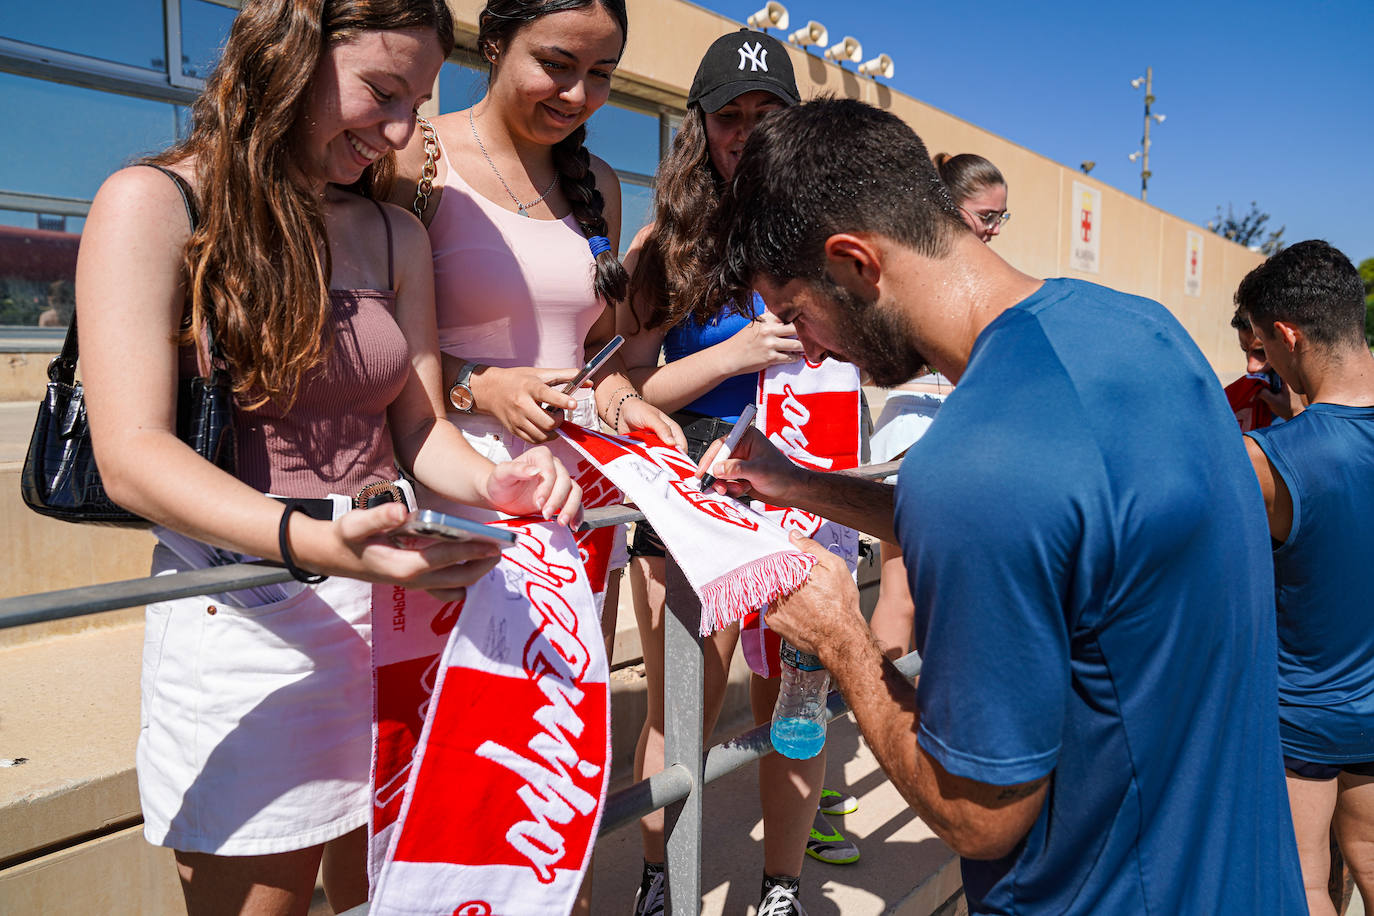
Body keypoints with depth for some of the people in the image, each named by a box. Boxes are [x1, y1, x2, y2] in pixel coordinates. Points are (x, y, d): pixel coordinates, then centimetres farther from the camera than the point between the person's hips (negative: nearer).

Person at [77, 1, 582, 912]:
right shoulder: (153, 205, -7)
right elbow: (132, 453, -17)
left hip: (395, 599, 5)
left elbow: (420, 427, 8)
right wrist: (312, 540, -34)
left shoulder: (396, 236, 9)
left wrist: (491, 481, -15)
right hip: (248, 620, -5)